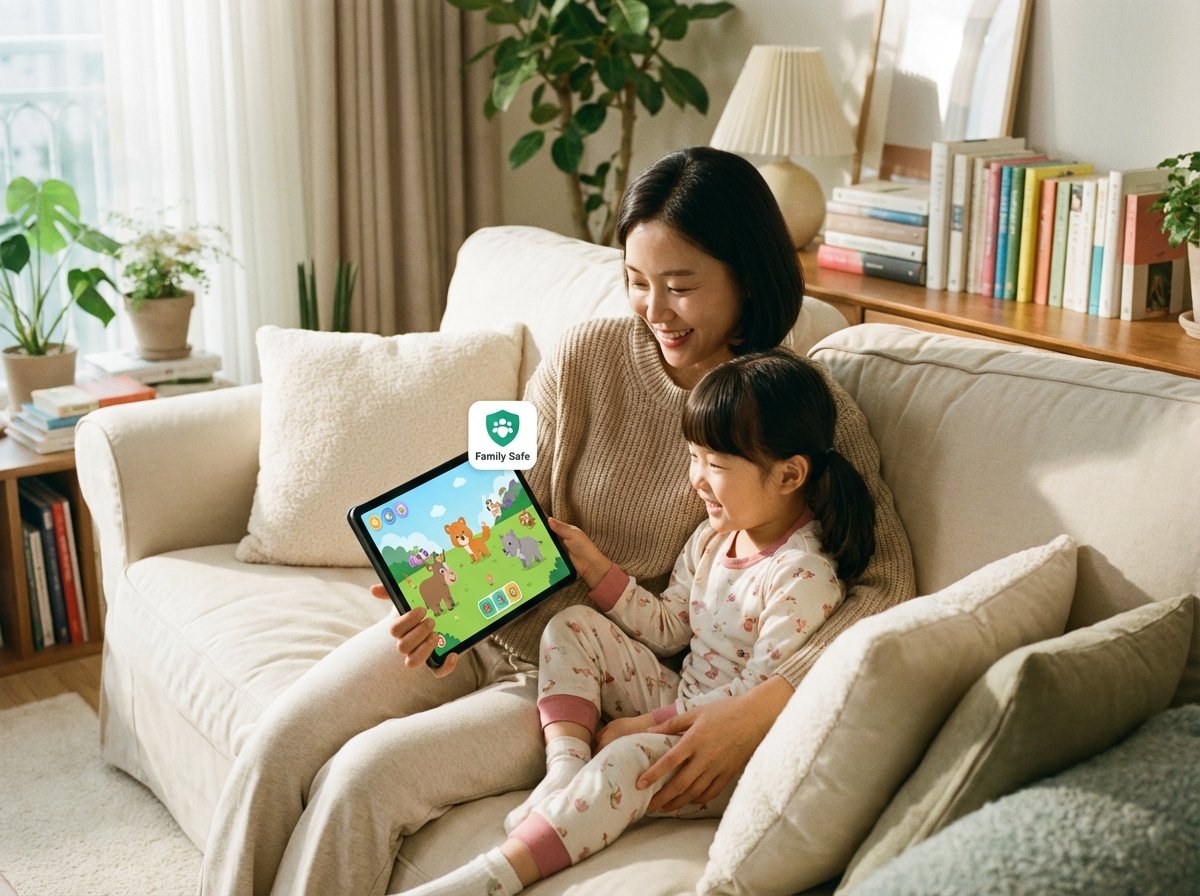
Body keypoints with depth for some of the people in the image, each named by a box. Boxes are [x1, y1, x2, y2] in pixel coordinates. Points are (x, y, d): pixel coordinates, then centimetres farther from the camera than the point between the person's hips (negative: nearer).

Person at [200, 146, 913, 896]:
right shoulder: (586, 358, -3)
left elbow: (887, 585, -19)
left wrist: (760, 710, -31)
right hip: (491, 628, 4)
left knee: (362, 778, -21)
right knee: (274, 747, -14)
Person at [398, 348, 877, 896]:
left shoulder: (804, 577, -22)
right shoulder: (713, 537, 4)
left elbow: (758, 697, -23)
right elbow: (666, 629, 12)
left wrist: (650, 723, -20)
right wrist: (594, 567, 3)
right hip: (680, 704, 9)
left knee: (629, 759, -35)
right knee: (573, 627, 0)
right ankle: (565, 771, -18)